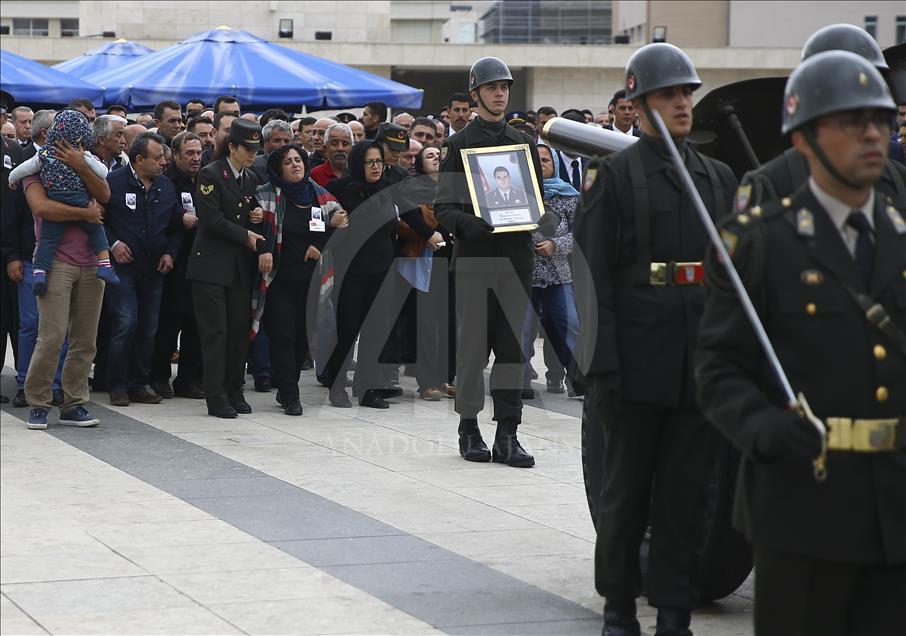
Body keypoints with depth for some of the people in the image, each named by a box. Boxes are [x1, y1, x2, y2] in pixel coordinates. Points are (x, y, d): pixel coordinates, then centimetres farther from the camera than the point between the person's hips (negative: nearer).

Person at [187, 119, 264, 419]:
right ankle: (216, 398, -4)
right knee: (215, 332, -6)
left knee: (239, 331, 5)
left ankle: (234, 392, 13)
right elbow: (211, 219, -14)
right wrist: (246, 235, -9)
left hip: (241, 267, 6)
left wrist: (258, 216, 2)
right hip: (212, 264, -6)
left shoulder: (251, 179, 14)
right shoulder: (210, 174, -7)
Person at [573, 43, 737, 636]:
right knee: (626, 491, 6)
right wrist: (602, 368, -14)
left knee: (687, 493, 6)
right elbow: (594, 276, -7)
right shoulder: (615, 175, -2)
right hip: (640, 362, -4)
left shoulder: (720, 177, 13)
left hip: (701, 365, 4)